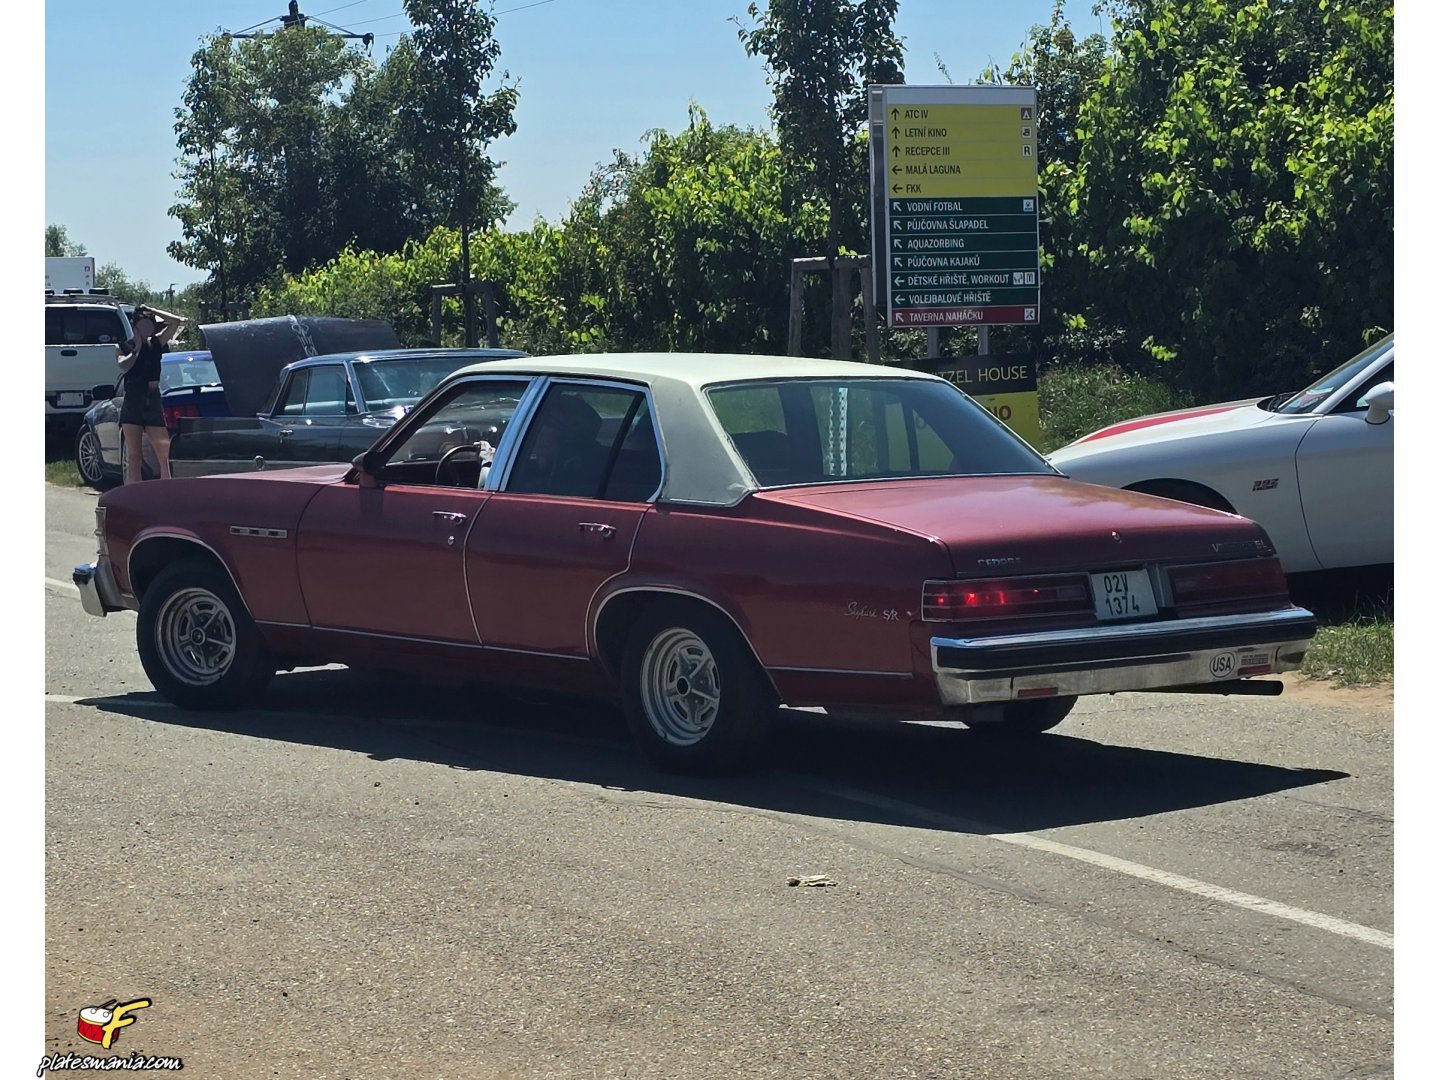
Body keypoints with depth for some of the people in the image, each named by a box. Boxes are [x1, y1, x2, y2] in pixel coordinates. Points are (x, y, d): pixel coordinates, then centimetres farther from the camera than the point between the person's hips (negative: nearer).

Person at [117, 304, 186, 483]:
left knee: (164, 454, -6)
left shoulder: (155, 344, 9)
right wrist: (137, 348, -9)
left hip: (153, 403, 2)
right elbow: (123, 367, -16)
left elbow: (175, 321, 1)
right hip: (132, 405, -2)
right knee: (134, 458, -2)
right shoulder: (125, 347, 3)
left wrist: (151, 311, 2)